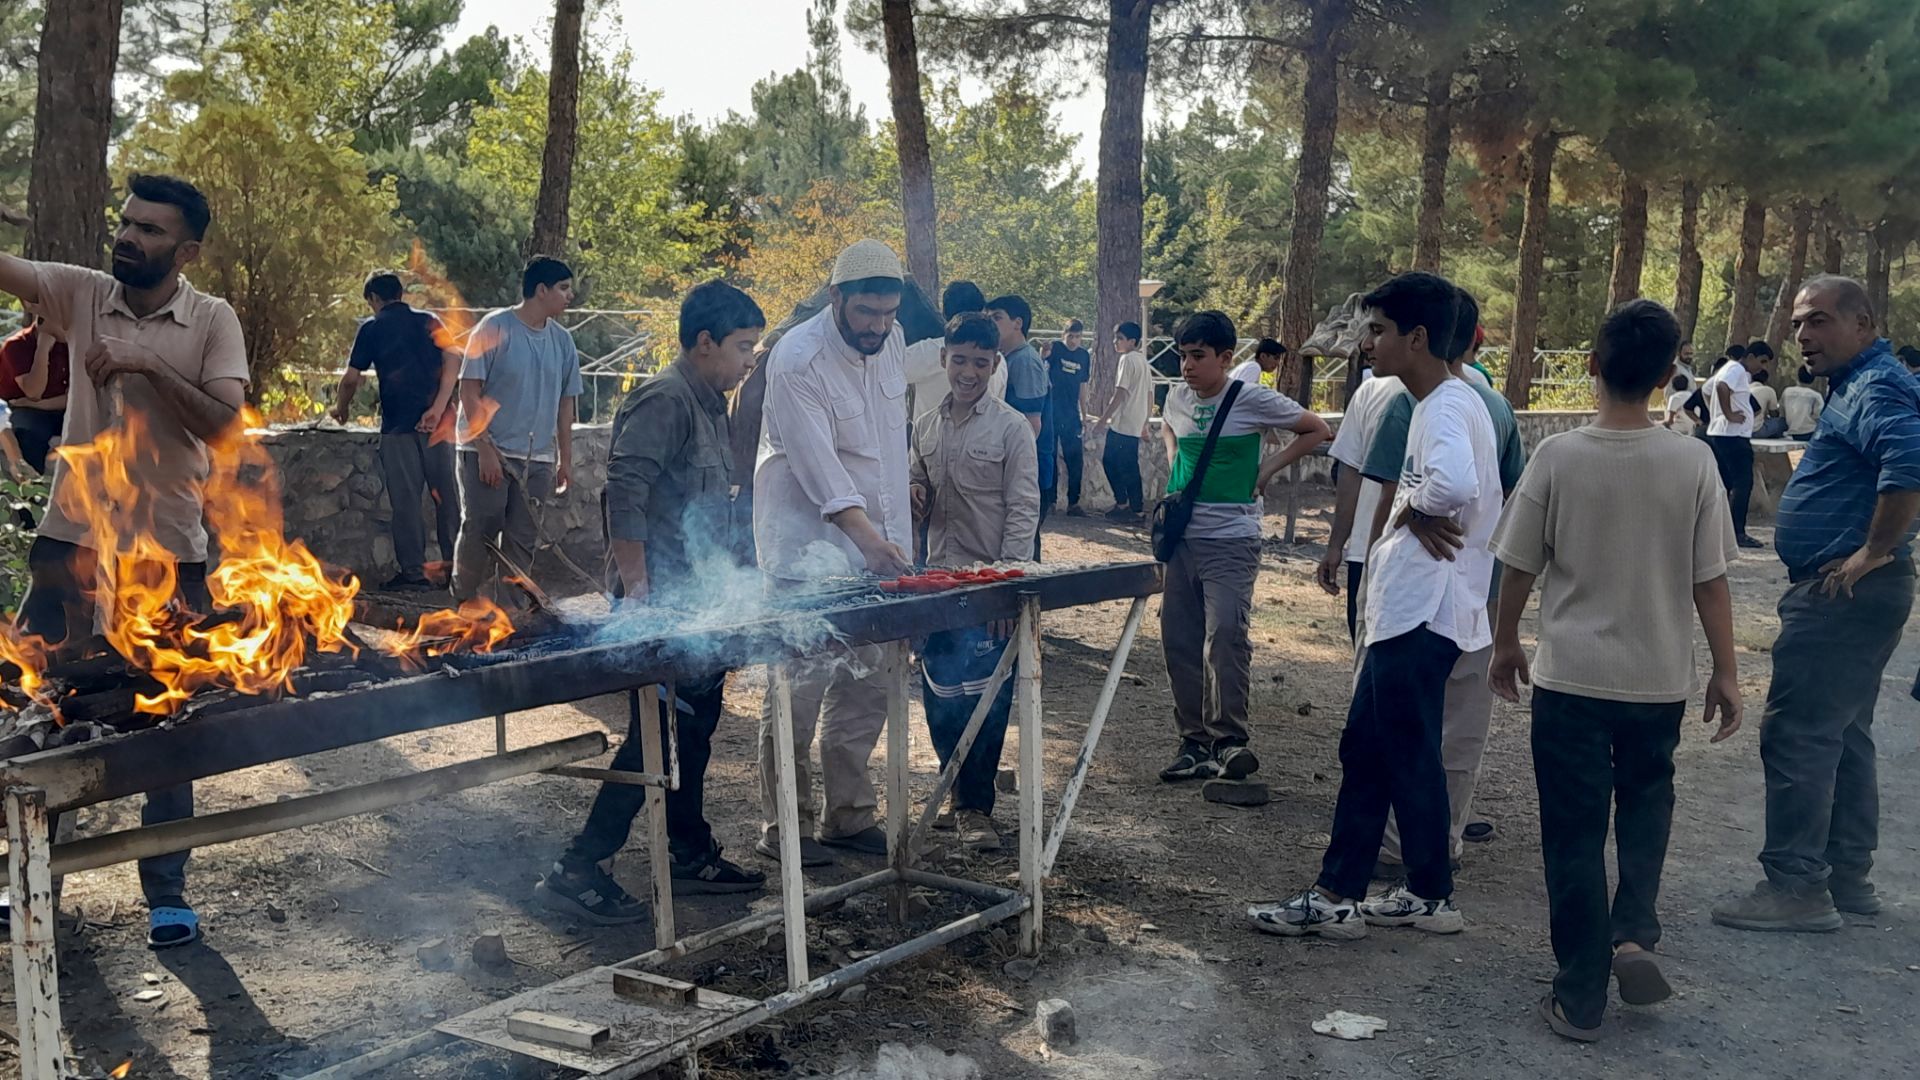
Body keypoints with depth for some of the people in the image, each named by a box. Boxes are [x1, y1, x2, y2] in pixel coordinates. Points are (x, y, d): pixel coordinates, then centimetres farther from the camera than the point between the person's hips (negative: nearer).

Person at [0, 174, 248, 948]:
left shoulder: (214, 321, -4)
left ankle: (166, 890, 18)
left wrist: (150, 362, -23)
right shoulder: (80, 294, 2)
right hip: (70, 540, 3)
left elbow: (225, 425, -15)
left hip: (167, 552, -2)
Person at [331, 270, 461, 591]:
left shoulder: (372, 328, 4)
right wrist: (438, 408, -9)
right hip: (437, 422, 3)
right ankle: (455, 566, 9)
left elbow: (352, 378, 2)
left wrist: (341, 408, 21)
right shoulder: (430, 322, 12)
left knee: (406, 499, 1)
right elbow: (453, 361, -3)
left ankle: (414, 573, 1)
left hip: (398, 425, -3)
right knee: (446, 496, 7)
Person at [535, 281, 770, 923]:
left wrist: (724, 585, 22)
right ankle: (577, 870, -2)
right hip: (663, 603, -10)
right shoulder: (664, 402, -15)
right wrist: (638, 591, -28)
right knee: (657, 733, -9)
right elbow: (624, 493, -26)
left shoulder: (710, 407, 16)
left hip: (701, 601, 10)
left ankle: (692, 855, 28)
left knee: (695, 725, 16)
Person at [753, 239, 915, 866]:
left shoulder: (890, 342, 5)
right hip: (810, 541, -7)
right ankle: (783, 826, 7)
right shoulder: (797, 361, -18)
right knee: (800, 685, -6)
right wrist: (871, 541, -36)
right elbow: (819, 468, -27)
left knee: (868, 684, 10)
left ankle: (848, 815, 22)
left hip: (878, 539, 7)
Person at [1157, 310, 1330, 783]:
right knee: (1178, 639, 6)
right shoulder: (1178, 398, 8)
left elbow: (1316, 430, 0)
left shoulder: (1253, 400, -9)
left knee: (1225, 634, -20)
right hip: (1182, 536, 6)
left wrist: (1267, 469, -5)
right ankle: (1196, 742, 15)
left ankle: (1227, 740, -12)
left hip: (1230, 540, -6)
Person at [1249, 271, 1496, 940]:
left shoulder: (1448, 407, -17)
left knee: (1410, 756, 3)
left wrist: (1413, 507, -19)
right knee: (1364, 749, 13)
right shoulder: (1435, 403, 15)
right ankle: (1337, 894, 20)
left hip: (1424, 616, -10)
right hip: (1402, 609, 10)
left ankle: (1432, 896, 20)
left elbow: (1454, 484, -38)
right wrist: (1418, 514, 2)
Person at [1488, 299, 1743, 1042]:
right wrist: (1726, 673, 8)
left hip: (1569, 675, -2)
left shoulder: (1558, 456, -11)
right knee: (1646, 800, 26)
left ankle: (1580, 995, 13)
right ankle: (1634, 934, 10)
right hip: (1659, 678, 2)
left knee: (1575, 833, 8)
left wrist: (1506, 644, 12)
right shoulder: (1693, 462, -8)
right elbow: (1710, 581, -4)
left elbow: (1519, 567, -4)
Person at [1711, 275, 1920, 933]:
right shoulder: (1857, 385, 16)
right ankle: (1849, 875, 26)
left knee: (1796, 734, -7)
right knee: (1842, 735, 17)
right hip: (1847, 592, 11)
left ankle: (1797, 886, -1)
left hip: (1841, 593, -11)